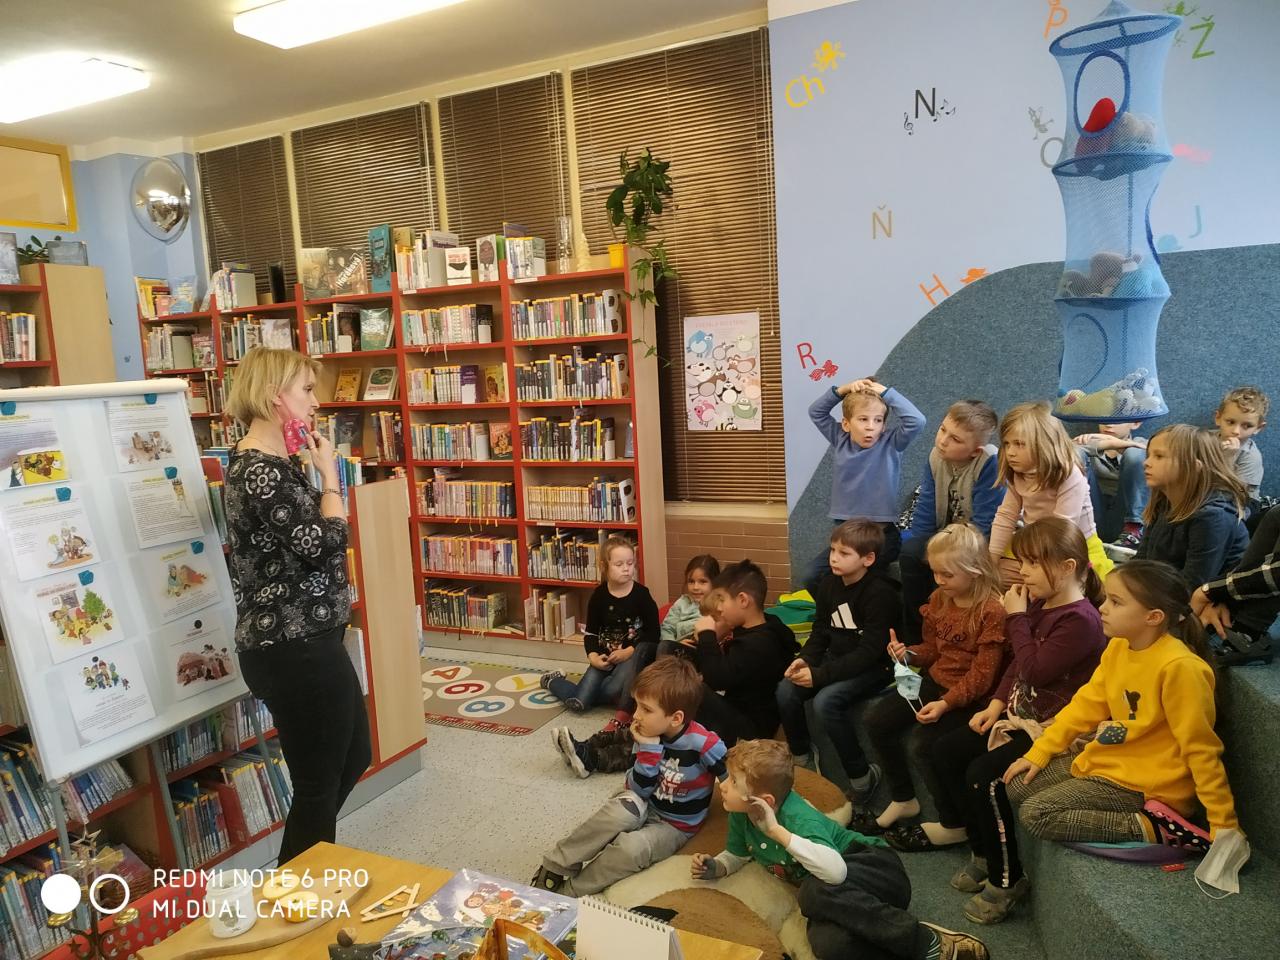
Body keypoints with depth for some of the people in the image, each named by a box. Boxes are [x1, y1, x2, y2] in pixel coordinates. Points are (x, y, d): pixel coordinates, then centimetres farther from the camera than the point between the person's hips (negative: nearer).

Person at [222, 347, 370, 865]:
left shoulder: (265, 463, 12)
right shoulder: (260, 471, -20)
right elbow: (324, 545, -24)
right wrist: (329, 475, -13)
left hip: (298, 643, 11)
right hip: (296, 650, -11)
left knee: (354, 756, 25)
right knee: (318, 786, 6)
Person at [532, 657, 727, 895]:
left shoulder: (703, 744, -25)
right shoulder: (650, 735, -11)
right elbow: (639, 790, -12)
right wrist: (649, 748, -24)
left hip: (675, 826, -3)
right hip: (646, 809, 3)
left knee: (631, 847, -33)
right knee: (628, 805, -33)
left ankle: (567, 893, -14)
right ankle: (556, 867, -19)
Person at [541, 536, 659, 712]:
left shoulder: (641, 594, -6)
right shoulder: (599, 595, 0)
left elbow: (653, 633, -7)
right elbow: (590, 633, 5)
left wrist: (628, 652, -17)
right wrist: (593, 656, -13)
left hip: (632, 656, -2)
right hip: (605, 656, 2)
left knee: (612, 690, -35)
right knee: (578, 704, -10)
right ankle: (554, 681, 22)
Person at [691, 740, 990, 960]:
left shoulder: (800, 819, -27)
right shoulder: (740, 816, -6)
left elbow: (836, 871, -44)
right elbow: (736, 856, 16)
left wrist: (777, 831, -42)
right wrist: (714, 867, -7)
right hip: (847, 896, 5)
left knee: (817, 891, -41)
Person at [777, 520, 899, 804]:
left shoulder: (880, 594, -20)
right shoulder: (828, 584, 2)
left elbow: (868, 652, -23)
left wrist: (820, 674, -27)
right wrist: (805, 659, -11)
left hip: (873, 668, -7)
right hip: (837, 660, 7)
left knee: (825, 701, -30)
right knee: (785, 690, -14)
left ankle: (862, 776, -11)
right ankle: (801, 760, 9)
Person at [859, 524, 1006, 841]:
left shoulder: (993, 611, -19)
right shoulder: (939, 598, 3)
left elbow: (982, 675, -20)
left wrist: (945, 704, -27)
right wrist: (908, 653, -7)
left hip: (971, 695, -8)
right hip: (937, 680, 8)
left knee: (931, 740, -27)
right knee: (877, 721, -3)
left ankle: (955, 825, -2)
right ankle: (903, 800, 16)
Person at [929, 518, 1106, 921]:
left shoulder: (1080, 619, -22)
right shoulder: (1040, 604, 7)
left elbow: (1035, 671, -25)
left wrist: (1017, 619, -16)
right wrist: (996, 704, 5)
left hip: (1050, 727, -10)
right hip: (1019, 714, 10)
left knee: (983, 774, -23)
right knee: (947, 749, 5)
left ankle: (1006, 879, -2)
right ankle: (983, 852, 17)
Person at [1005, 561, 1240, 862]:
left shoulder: (1179, 667, -25)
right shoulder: (1118, 647, -1)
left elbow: (1201, 750, -20)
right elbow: (1086, 704, 7)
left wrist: (1224, 826, -17)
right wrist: (1038, 753, 5)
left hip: (1144, 783, -8)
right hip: (1105, 759, 8)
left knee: (1035, 814, -16)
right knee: (1015, 784, 7)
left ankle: (1151, 829, -11)